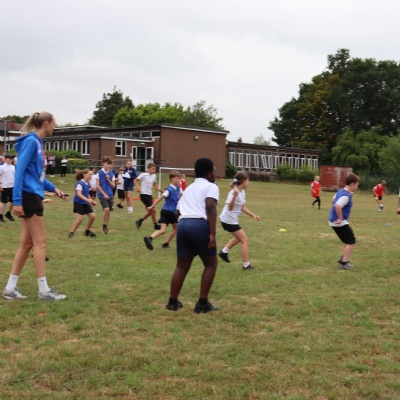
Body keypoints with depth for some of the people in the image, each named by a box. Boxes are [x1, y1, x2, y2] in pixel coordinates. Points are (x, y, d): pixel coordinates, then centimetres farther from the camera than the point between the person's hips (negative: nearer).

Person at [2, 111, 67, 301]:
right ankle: (43, 290, 2)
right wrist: (17, 200, -24)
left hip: (32, 196, 10)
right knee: (40, 242, -5)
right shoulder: (31, 141, -13)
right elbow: (20, 171, -19)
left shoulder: (37, 142, 16)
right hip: (28, 196, -10)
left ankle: (10, 288, 15)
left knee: (27, 243, 10)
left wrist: (52, 188, 16)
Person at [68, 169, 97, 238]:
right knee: (80, 218, -14)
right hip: (79, 203, -8)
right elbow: (78, 194, -30)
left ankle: (87, 231, 20)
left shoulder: (88, 184, 6)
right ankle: (71, 233, 0)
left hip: (85, 203, 8)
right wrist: (87, 199, -39)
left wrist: (91, 201, 16)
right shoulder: (80, 183, -18)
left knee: (93, 216, 3)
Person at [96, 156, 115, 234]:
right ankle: (104, 226, -5)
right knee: (106, 209, -20)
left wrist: (108, 180, -11)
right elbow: (97, 185, -8)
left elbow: (113, 186, 6)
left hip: (110, 195, 5)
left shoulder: (111, 174, 5)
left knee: (108, 211, 7)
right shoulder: (99, 173, -7)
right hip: (102, 195, -5)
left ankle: (106, 227, 20)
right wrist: (104, 194, -12)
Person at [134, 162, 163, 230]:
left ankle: (139, 221, 31)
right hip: (144, 195, -8)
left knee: (149, 211, 14)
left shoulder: (154, 176, 6)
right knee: (153, 210, -8)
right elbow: (135, 180, -5)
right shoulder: (144, 175, -12)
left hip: (149, 195, 8)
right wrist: (138, 187, -20)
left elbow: (154, 185, 18)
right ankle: (156, 225, 6)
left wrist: (159, 190, 1)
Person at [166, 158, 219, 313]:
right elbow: (210, 208, -11)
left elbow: (179, 210, 25)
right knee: (211, 263, 9)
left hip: (182, 224, 6)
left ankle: (172, 302, 16)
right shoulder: (211, 187, 6)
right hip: (200, 225, -6)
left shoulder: (189, 188, 28)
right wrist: (212, 233, -16)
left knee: (182, 265, 15)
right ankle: (202, 303, 7)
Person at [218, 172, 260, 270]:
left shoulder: (242, 192, 5)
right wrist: (235, 196, -43)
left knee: (240, 238, 28)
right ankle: (246, 265, -1)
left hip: (232, 219, 10)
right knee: (244, 240, -5)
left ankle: (224, 252, 32)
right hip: (228, 220, -10)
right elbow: (230, 208, -31)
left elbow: (242, 207, 16)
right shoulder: (234, 192, -23)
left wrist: (253, 215, 12)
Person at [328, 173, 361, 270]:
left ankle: (343, 258, 30)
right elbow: (337, 206, -36)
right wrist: (341, 218, -25)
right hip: (340, 222, -10)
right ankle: (344, 263, 0)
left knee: (348, 240, 23)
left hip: (334, 221, 10)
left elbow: (333, 200, 26)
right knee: (351, 241, -1)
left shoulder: (340, 191, 8)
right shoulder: (346, 196, -21)